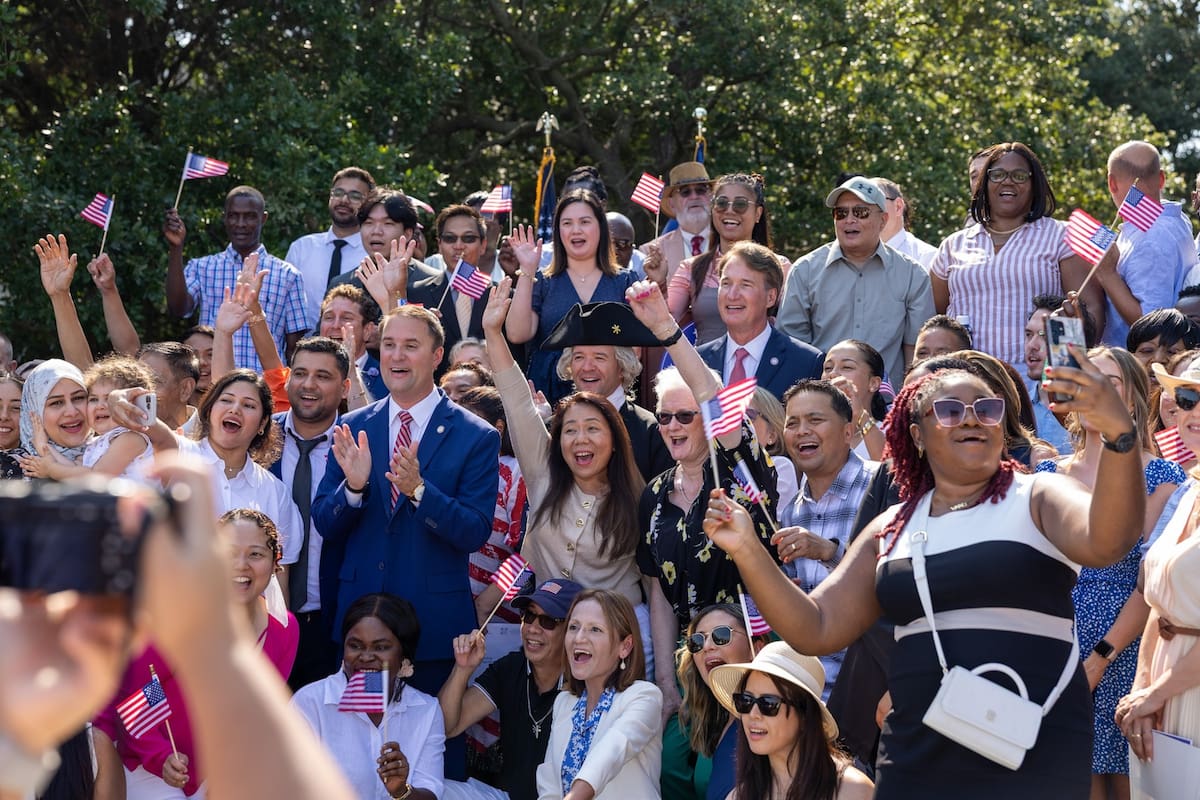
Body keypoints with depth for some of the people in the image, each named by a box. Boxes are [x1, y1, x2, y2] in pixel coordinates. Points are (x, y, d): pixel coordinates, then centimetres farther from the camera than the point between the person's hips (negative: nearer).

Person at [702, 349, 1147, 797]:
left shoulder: (1037, 499, 0)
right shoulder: (893, 528, 11)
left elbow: (1106, 542, -22)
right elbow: (817, 630, 11)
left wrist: (1119, 432, -38)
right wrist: (747, 551, -2)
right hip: (917, 760, 4)